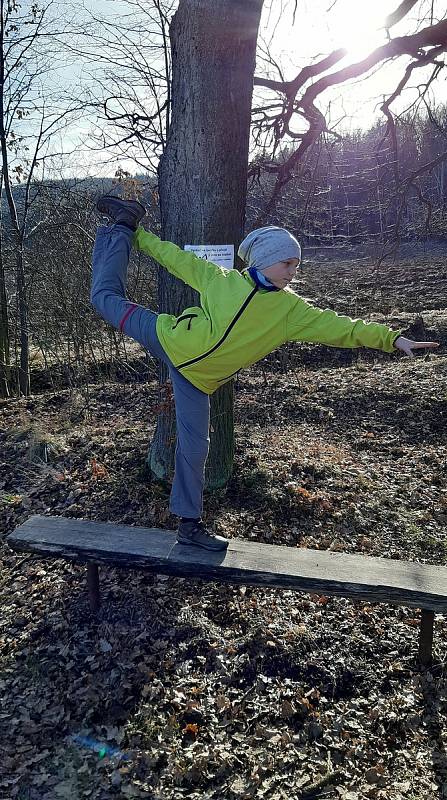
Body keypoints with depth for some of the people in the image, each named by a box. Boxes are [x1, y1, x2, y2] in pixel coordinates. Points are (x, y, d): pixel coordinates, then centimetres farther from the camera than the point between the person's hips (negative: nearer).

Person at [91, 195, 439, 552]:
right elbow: (179, 259, 3)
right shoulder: (220, 278, -8)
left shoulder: (291, 310, -4)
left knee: (195, 446, 0)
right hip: (170, 339, -1)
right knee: (108, 298, 4)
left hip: (197, 377, 2)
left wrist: (391, 338, -16)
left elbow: (338, 327, -9)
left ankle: (189, 523, 14)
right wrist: (141, 238, 7)